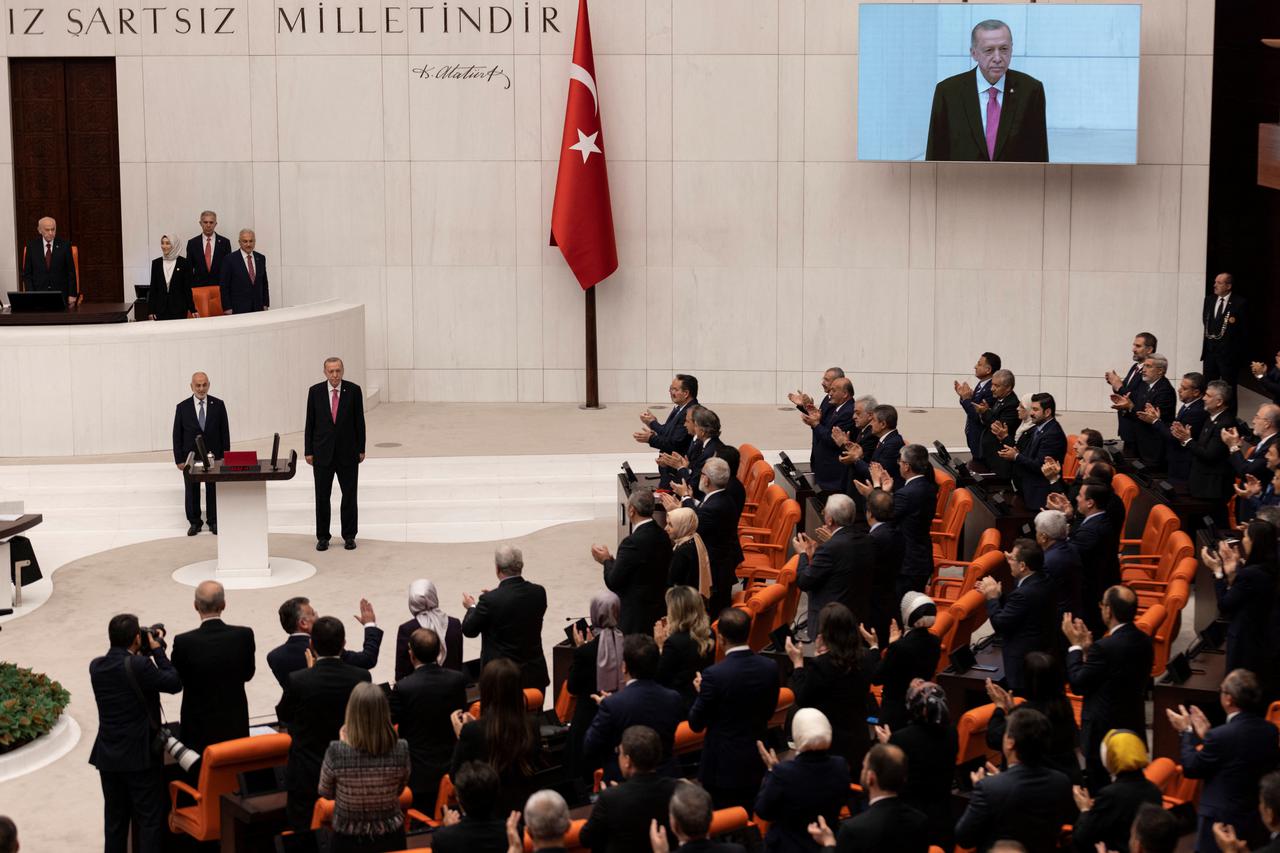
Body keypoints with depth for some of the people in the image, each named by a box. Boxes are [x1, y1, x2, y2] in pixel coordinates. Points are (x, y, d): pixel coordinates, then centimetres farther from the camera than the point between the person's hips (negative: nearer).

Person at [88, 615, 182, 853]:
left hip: (108, 756, 6)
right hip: (140, 755, -6)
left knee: (115, 818, 15)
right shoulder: (139, 665, -20)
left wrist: (143, 653, 10)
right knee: (151, 818, 2)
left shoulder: (96, 666, 0)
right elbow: (174, 683, -11)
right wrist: (157, 650, -3)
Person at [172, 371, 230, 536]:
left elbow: (225, 431, 2)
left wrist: (226, 456, -2)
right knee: (192, 491, 6)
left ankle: (214, 522, 16)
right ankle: (194, 522, 17)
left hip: (213, 456, 0)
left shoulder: (218, 405, -1)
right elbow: (177, 435, 0)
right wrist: (179, 459, -5)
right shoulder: (183, 407, -2)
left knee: (213, 490, 5)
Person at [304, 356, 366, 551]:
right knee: (322, 497, 5)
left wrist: (361, 449, 0)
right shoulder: (315, 391, 0)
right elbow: (310, 423, 3)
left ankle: (349, 536, 14)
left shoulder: (353, 390, -2)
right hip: (323, 452, 1)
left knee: (349, 495, 5)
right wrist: (308, 451, 0)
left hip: (348, 452, 0)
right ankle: (322, 537, 13)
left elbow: (359, 421, 2)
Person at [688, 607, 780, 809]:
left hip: (723, 768, -5)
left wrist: (701, 691, 4)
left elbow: (696, 724, -11)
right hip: (756, 766, 5)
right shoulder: (770, 668, -7)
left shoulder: (714, 675, -22)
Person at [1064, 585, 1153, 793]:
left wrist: (1075, 645, -5)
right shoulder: (1144, 642, 1)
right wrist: (1087, 648, 6)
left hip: (1104, 733, -8)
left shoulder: (1105, 647, -25)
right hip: (1134, 728, 8)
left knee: (1098, 788, 3)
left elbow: (1077, 684, -14)